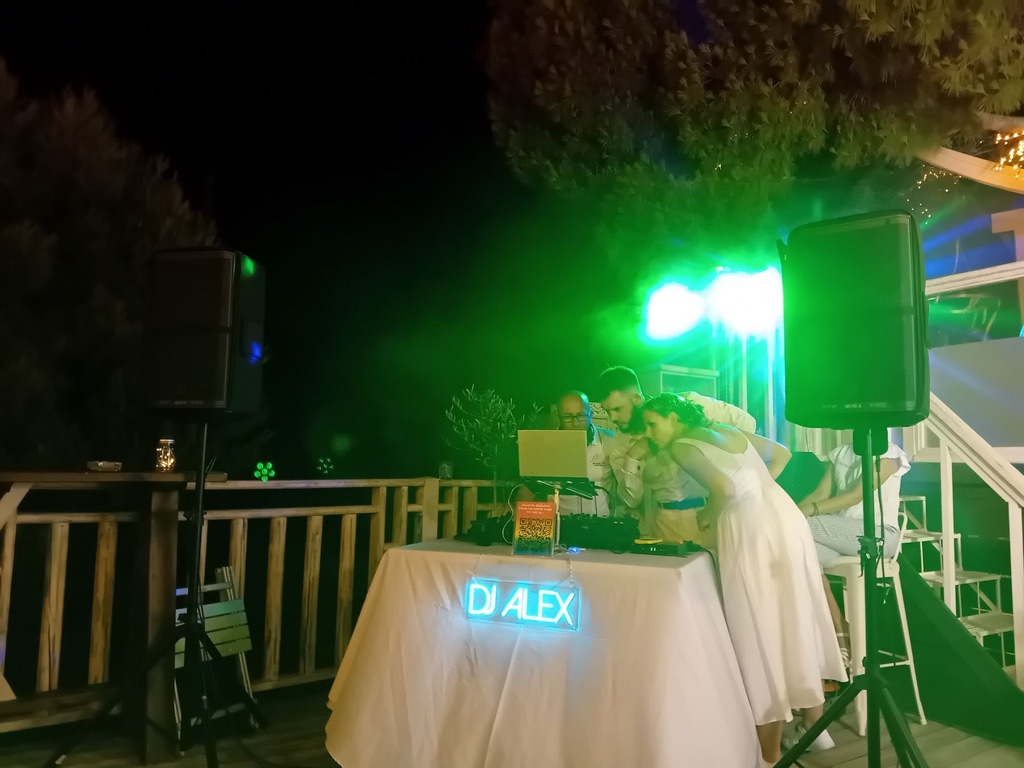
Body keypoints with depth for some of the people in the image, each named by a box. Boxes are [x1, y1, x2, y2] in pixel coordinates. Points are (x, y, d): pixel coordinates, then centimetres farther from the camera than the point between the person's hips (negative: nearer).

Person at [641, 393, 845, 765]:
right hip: (784, 517, 8)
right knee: (796, 621, 18)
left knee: (760, 632, 2)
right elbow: (781, 453, 29)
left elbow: (724, 488, -18)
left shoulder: (680, 445, -3)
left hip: (750, 529, -8)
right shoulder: (728, 429, 20)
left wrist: (706, 517, 0)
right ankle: (816, 727, 34)